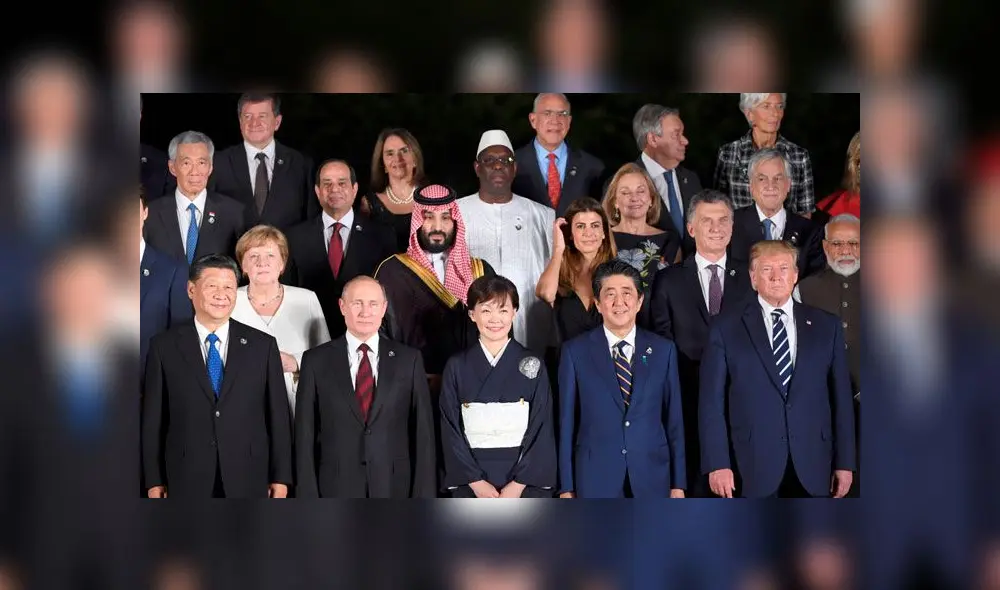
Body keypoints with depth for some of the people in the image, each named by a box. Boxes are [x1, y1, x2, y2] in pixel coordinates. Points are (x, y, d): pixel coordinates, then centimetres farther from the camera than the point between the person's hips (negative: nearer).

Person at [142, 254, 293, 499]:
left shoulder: (263, 346, 4)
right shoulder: (165, 347, 3)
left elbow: (278, 416, 5)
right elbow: (153, 418, 4)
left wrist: (281, 478, 2)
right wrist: (155, 481, 2)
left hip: (248, 481, 0)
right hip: (187, 481, 0)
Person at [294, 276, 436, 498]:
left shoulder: (409, 360, 5)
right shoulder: (316, 361, 4)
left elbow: (423, 432, 4)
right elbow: (305, 436, 3)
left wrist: (424, 496, 0)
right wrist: (308, 496, -2)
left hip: (394, 488, 0)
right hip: (336, 491, 0)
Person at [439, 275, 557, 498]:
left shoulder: (532, 366, 3)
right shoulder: (457, 367, 5)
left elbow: (541, 428, 0)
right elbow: (451, 430, 2)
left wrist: (518, 484, -9)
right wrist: (475, 481, -8)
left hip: (526, 482, 0)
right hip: (472, 485, 1)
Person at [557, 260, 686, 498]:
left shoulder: (663, 350, 7)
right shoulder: (576, 352, 2)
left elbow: (674, 418, 7)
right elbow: (567, 422, 3)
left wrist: (678, 484, 5)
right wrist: (567, 487, 0)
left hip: (652, 479, 1)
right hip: (595, 481, -1)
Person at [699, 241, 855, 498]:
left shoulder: (826, 327, 9)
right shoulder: (726, 330, 3)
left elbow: (841, 397, 9)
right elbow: (712, 402, -1)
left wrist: (845, 463, 5)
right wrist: (717, 465, -8)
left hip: (812, 469, 2)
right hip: (753, 470, -2)